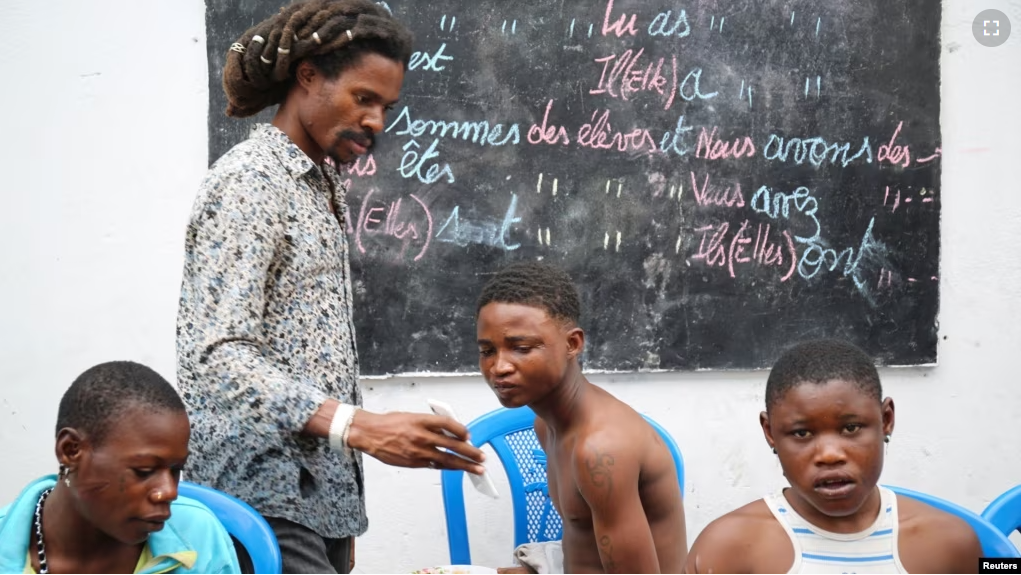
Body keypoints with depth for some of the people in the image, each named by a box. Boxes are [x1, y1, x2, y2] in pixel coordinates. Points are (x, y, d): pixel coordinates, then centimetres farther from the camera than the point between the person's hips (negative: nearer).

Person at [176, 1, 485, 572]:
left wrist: (343, 519, 16)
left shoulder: (324, 185, 17)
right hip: (265, 493, -8)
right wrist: (358, 427, -32)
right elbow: (215, 356, -22)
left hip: (321, 490, 8)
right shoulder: (249, 181, -11)